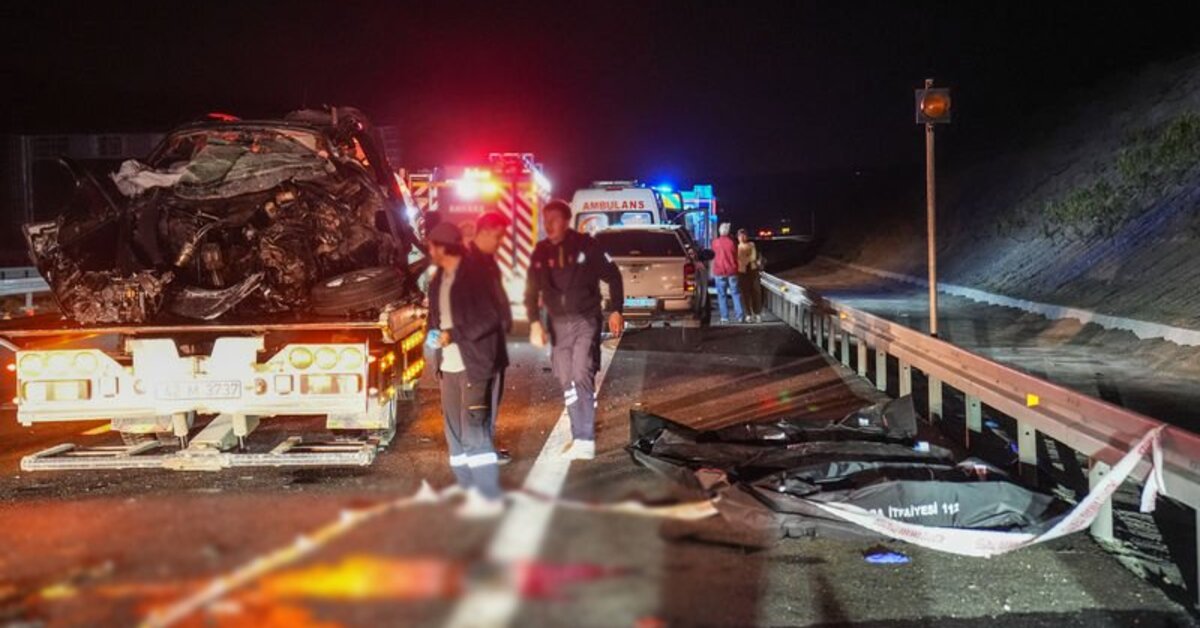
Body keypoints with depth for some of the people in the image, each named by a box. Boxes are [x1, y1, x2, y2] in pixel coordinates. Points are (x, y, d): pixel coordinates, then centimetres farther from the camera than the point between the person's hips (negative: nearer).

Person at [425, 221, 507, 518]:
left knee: (474, 432, -9)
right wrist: (434, 334, 2)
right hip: (449, 366, 8)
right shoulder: (439, 279, 13)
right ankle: (472, 492, 16)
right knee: (455, 433, 9)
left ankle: (490, 497, -1)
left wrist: (454, 335, -17)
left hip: (474, 365, -8)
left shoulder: (474, 273, -10)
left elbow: (492, 318, -15)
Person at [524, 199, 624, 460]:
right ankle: (579, 437, 14)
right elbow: (532, 291, 7)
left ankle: (585, 440, -15)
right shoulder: (541, 252, 3)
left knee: (582, 376, -15)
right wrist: (535, 323, -4)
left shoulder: (585, 244, -8)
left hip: (585, 319, -5)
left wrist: (615, 311, -8)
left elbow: (612, 276, -2)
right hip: (558, 323, 5)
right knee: (567, 382, 7)